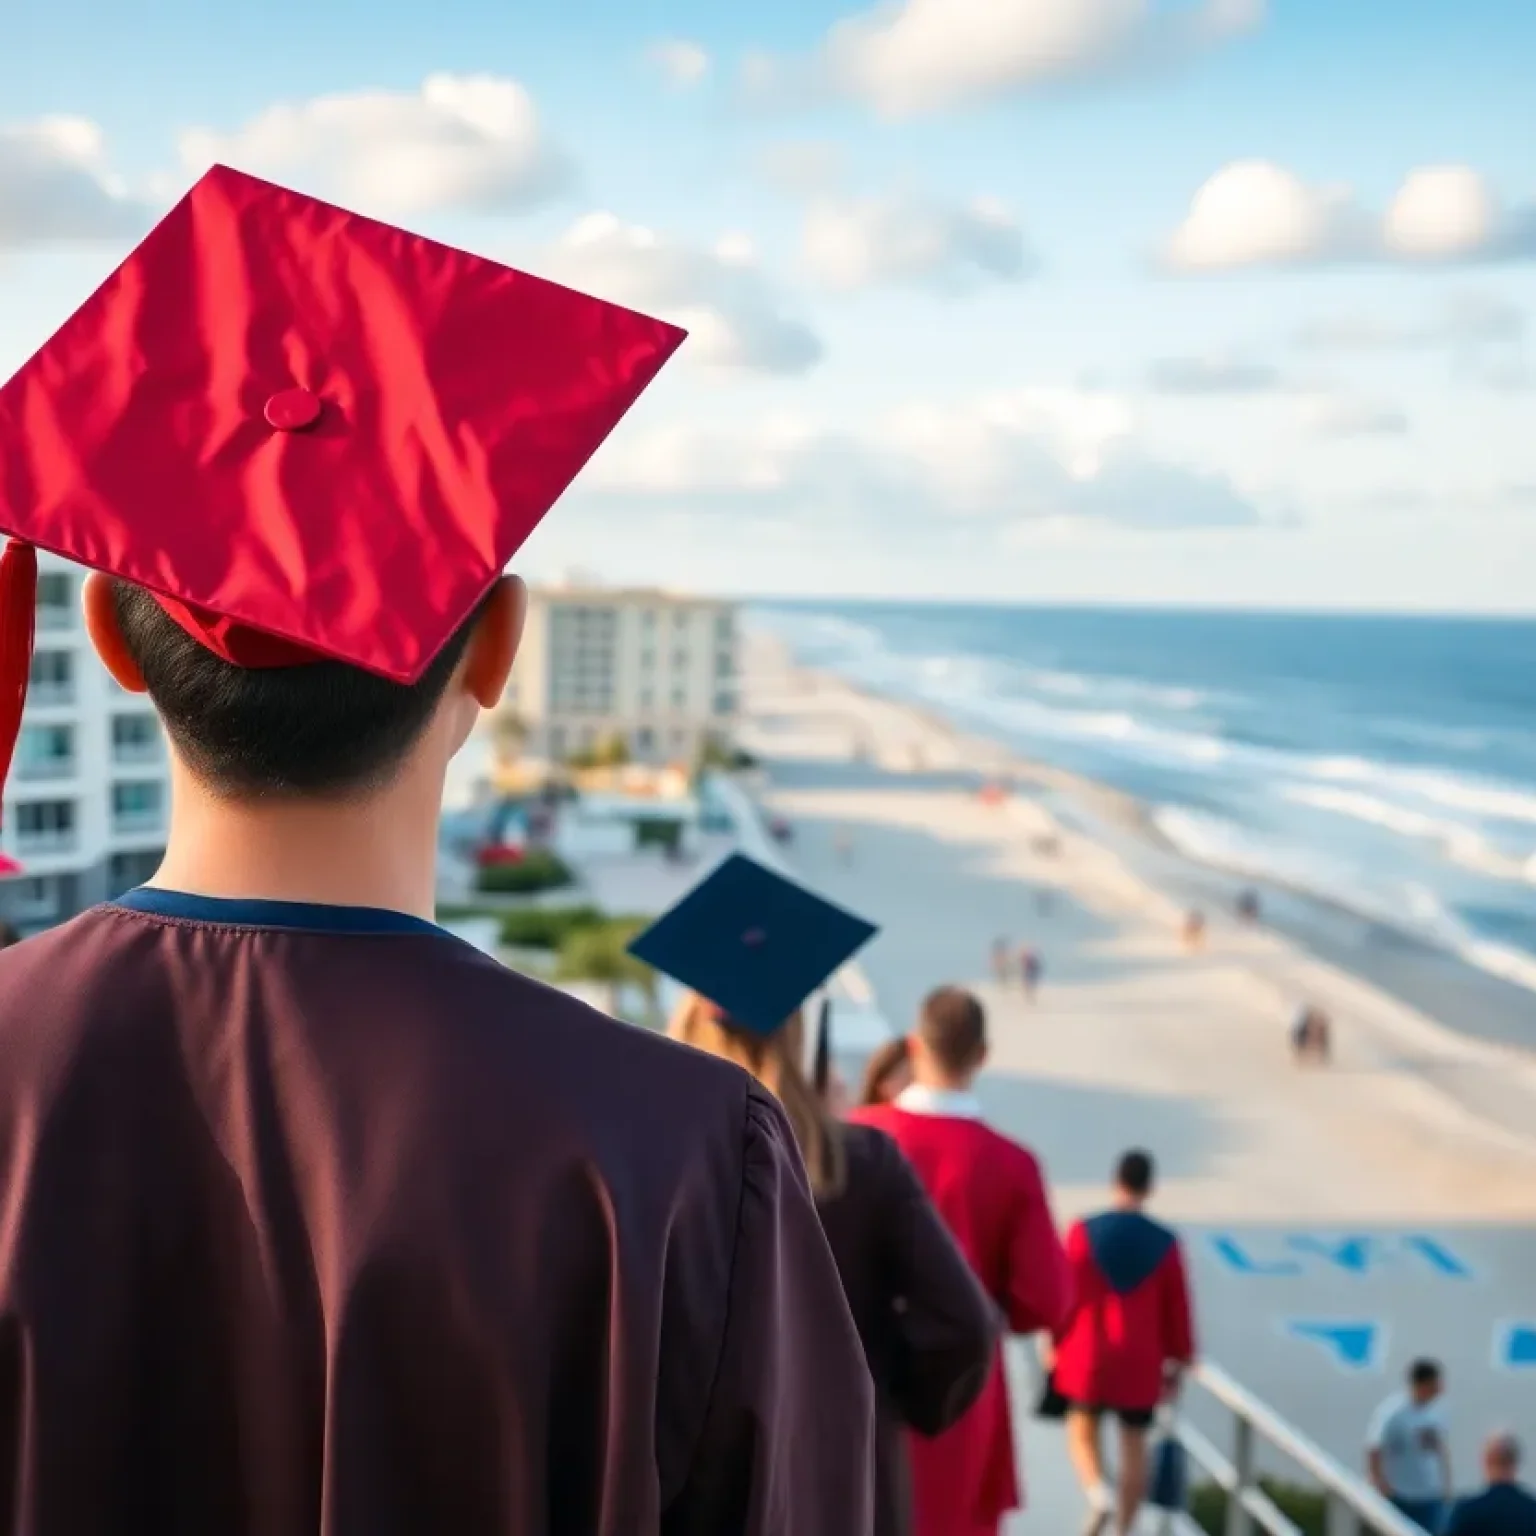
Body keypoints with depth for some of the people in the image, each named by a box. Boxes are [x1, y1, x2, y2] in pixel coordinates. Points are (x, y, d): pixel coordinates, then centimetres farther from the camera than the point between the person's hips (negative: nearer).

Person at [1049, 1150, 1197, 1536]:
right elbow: (1177, 1307, -1)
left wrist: (1055, 1345, 8)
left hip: (1088, 1355, -1)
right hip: (1142, 1361, 1)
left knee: (1082, 1430, 15)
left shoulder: (1082, 1232, -9)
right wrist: (1178, 1361, 10)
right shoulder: (1166, 1242, -6)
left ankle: (1098, 1493, -12)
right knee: (1134, 1443, 13)